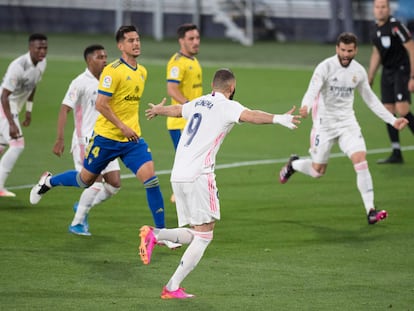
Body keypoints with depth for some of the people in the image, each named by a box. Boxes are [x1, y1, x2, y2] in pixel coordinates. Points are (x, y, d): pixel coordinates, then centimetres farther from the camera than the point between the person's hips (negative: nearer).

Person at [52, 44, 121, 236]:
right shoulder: (81, 83, -10)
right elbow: (64, 109, -14)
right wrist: (60, 139, -22)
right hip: (85, 141, -7)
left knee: (114, 183, 1)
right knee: (96, 182, -16)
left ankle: (82, 207, 21)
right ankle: (77, 224, -2)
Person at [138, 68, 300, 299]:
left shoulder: (199, 103, 19)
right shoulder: (227, 106, -3)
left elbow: (175, 110, 40)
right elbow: (249, 115, -25)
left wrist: (157, 110, 62)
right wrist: (278, 119, -39)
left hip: (178, 176, 8)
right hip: (198, 176, -8)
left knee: (194, 234, 14)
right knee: (204, 236, -1)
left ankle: (154, 235, -4)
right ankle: (173, 287, -5)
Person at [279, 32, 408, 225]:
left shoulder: (359, 71, 1)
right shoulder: (325, 67, -15)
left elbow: (370, 99, 14)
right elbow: (312, 91, -28)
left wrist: (392, 120, 12)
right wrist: (305, 107, -51)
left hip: (347, 122, 3)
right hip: (324, 123, -3)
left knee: (361, 160, -17)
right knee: (317, 171, 5)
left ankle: (371, 211, -17)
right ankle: (293, 164, 41)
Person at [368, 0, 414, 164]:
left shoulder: (396, 26, -15)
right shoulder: (376, 29, 9)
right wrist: (369, 79, 21)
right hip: (387, 73, 8)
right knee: (388, 112, 3)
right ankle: (396, 154, 8)